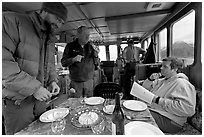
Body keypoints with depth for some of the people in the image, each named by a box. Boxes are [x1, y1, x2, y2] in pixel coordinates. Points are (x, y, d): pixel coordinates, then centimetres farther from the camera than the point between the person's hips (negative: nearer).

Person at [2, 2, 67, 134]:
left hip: (40, 98, 6)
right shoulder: (12, 20, -11)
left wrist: (53, 81, -2)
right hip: (17, 101, -6)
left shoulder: (50, 40, 10)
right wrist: (34, 88, -24)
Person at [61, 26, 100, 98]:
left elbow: (96, 64, 9)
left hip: (89, 81, 2)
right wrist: (73, 59, -18)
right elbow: (63, 63, -1)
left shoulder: (91, 46, 5)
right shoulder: (70, 46, -1)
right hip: (75, 82, -2)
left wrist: (96, 55, -9)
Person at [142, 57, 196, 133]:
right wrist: (150, 79, 0)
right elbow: (145, 89, 19)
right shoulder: (162, 81, 15)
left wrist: (160, 100, -22)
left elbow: (188, 109, -23)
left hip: (168, 120, -7)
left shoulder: (182, 84, -11)